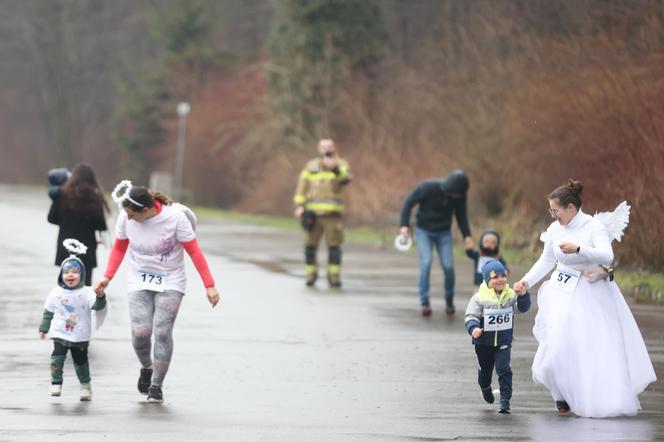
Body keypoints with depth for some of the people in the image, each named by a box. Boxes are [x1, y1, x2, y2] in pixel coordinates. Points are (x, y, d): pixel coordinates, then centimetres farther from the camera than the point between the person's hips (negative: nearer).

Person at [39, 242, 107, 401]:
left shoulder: (86, 292, -7)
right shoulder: (56, 292, 1)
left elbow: (97, 305, -22)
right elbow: (48, 312, 11)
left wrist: (100, 297, -43)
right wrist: (43, 328, 14)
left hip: (80, 336, -1)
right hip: (60, 334, 1)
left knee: (81, 361, 6)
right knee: (57, 357, -13)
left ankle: (85, 385, 22)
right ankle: (56, 384, -6)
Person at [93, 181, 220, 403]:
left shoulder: (174, 217, -21)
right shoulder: (125, 217, -12)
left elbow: (194, 251, -13)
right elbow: (119, 247, 7)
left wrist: (209, 285, -13)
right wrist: (107, 278, -3)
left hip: (170, 282, -2)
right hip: (139, 282, 2)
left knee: (162, 332, -15)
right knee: (140, 332, -13)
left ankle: (156, 386, -3)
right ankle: (146, 368, 19)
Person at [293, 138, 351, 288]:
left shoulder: (341, 164, 6)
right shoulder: (311, 166, 13)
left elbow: (345, 179, -15)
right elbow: (302, 186, 10)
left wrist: (335, 168, -32)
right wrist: (299, 205, -2)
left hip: (332, 213, -2)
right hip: (313, 212, 2)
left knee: (334, 245, -5)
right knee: (310, 245, 1)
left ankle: (334, 276, 1)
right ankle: (311, 274, 12)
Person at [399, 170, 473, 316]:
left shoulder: (460, 194, -14)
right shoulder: (428, 187, -25)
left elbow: (461, 215, 1)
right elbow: (409, 202, -14)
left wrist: (467, 235, -11)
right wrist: (405, 225, -21)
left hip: (444, 233, 2)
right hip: (424, 231, -2)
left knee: (448, 266, -9)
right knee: (426, 262, -21)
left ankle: (449, 301, 14)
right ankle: (425, 303, -18)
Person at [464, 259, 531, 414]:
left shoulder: (510, 295, -4)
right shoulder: (480, 297, -14)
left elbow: (522, 308, -10)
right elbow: (471, 316, -14)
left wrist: (522, 295, -29)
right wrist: (473, 328, -34)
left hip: (504, 342, 1)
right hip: (484, 342, -1)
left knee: (504, 370, -12)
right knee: (484, 371, 18)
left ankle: (505, 401, -9)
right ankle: (485, 388, 51)